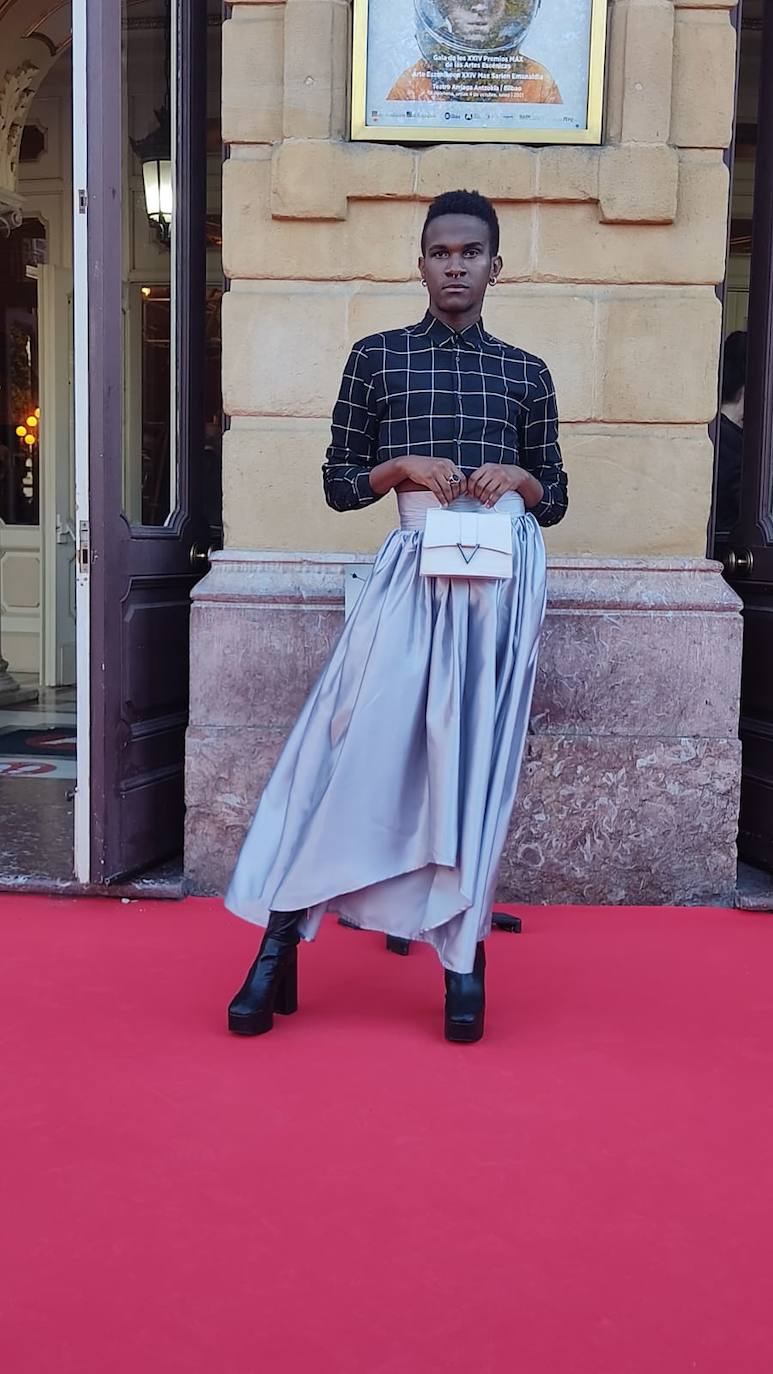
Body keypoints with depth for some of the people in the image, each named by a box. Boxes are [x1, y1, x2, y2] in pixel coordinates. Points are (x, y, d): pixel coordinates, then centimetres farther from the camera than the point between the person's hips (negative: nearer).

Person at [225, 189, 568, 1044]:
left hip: (501, 577, 2)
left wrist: (520, 479, -5)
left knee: (478, 757, 1)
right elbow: (338, 484, 8)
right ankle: (279, 946, 0)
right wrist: (401, 466, -10)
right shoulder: (377, 357, 9)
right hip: (413, 569, -1)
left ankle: (463, 951, 11)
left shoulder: (526, 373, 14)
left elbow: (554, 500, 16)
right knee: (357, 738, -8)